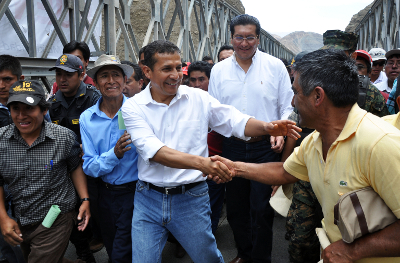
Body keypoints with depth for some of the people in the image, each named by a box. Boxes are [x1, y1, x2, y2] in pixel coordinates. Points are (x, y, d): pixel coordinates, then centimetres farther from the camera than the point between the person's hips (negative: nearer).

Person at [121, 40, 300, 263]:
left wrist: (266, 127, -24)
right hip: (149, 198, 0)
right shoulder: (133, 107, -7)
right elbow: (153, 150, -21)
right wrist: (200, 163, -35)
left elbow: (235, 121, -2)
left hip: (191, 197, 1)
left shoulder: (198, 98, -2)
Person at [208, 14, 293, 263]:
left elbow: (287, 107, 2)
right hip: (233, 146, 3)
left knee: (261, 208, 0)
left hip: (266, 147, -3)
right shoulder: (219, 70, 7)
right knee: (236, 206, 14)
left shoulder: (275, 66, 0)